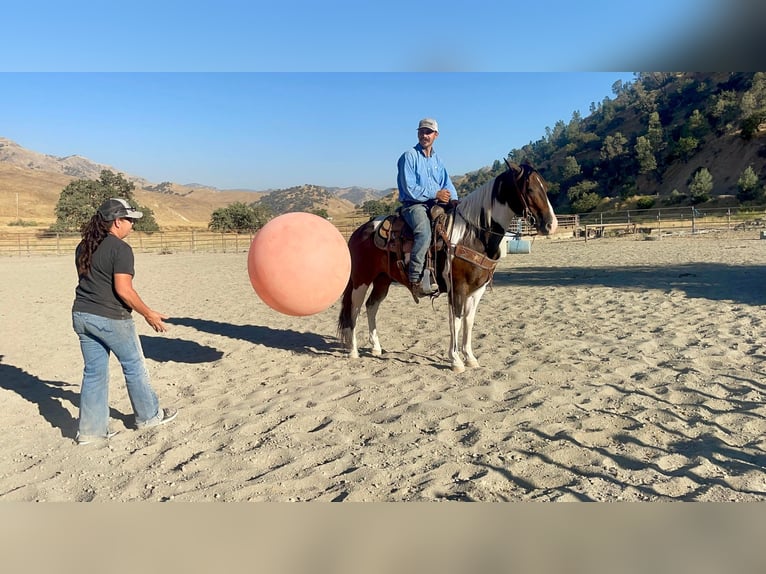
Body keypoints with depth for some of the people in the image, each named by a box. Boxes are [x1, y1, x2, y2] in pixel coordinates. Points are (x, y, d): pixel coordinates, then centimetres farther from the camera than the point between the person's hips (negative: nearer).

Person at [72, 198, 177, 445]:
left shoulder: (84, 246, 10)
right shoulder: (120, 248, -15)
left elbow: (90, 281, 18)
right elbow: (123, 289, -20)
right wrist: (148, 314, -12)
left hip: (81, 315, 7)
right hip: (111, 319, -7)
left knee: (94, 371, 13)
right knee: (134, 366, 11)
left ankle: (90, 429, 18)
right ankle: (149, 416, 26)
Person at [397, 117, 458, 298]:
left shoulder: (437, 160, 20)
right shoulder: (409, 156, -2)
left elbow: (447, 184, 15)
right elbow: (410, 189, -11)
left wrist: (452, 198, -7)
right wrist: (435, 194, -12)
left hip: (435, 205, 7)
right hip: (414, 205, -7)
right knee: (424, 233, -35)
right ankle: (417, 280, -34)